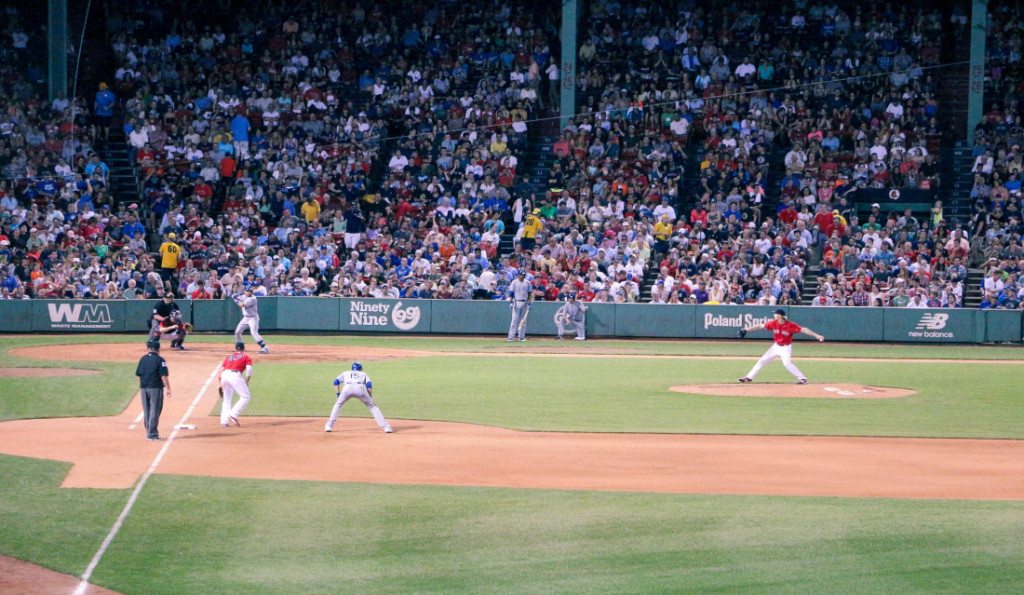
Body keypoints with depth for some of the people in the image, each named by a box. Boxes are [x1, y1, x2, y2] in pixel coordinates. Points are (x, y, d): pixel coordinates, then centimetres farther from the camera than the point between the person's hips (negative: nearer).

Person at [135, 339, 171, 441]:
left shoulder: (143, 359, 8)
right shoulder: (160, 360, -8)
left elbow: (138, 374, 9)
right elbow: (164, 375, -13)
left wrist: (141, 387, 16)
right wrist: (168, 388, -9)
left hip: (143, 388, 5)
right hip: (155, 388, -5)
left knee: (146, 412, 13)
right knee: (154, 411, -2)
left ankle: (149, 432, 18)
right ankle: (152, 434, -4)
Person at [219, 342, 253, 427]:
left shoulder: (228, 357, 30)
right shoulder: (246, 357, 19)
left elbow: (221, 370, 21)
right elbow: (249, 369, 0)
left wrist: (221, 386, 24)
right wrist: (246, 382, 4)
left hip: (224, 375, 5)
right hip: (235, 375, -5)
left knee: (227, 399, 18)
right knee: (245, 397, 2)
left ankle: (224, 421, 10)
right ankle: (233, 415, -13)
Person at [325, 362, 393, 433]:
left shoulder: (345, 373, 40)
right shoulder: (363, 374, 36)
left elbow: (336, 382, 25)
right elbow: (369, 385, 18)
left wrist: (338, 394, 24)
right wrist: (370, 398, 23)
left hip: (347, 388, 0)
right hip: (360, 388, 0)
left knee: (338, 405, 24)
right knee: (372, 406, 13)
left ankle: (329, 426, 14)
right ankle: (385, 426, 3)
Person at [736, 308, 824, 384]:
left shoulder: (790, 325, -22)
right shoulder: (773, 323, -9)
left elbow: (803, 329, -26)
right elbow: (760, 326, -5)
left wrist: (816, 335, -34)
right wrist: (745, 330, -7)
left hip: (786, 348, -6)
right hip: (776, 346, 6)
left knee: (787, 363, -26)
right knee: (762, 360, 7)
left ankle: (802, 379, -19)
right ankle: (749, 377, 18)